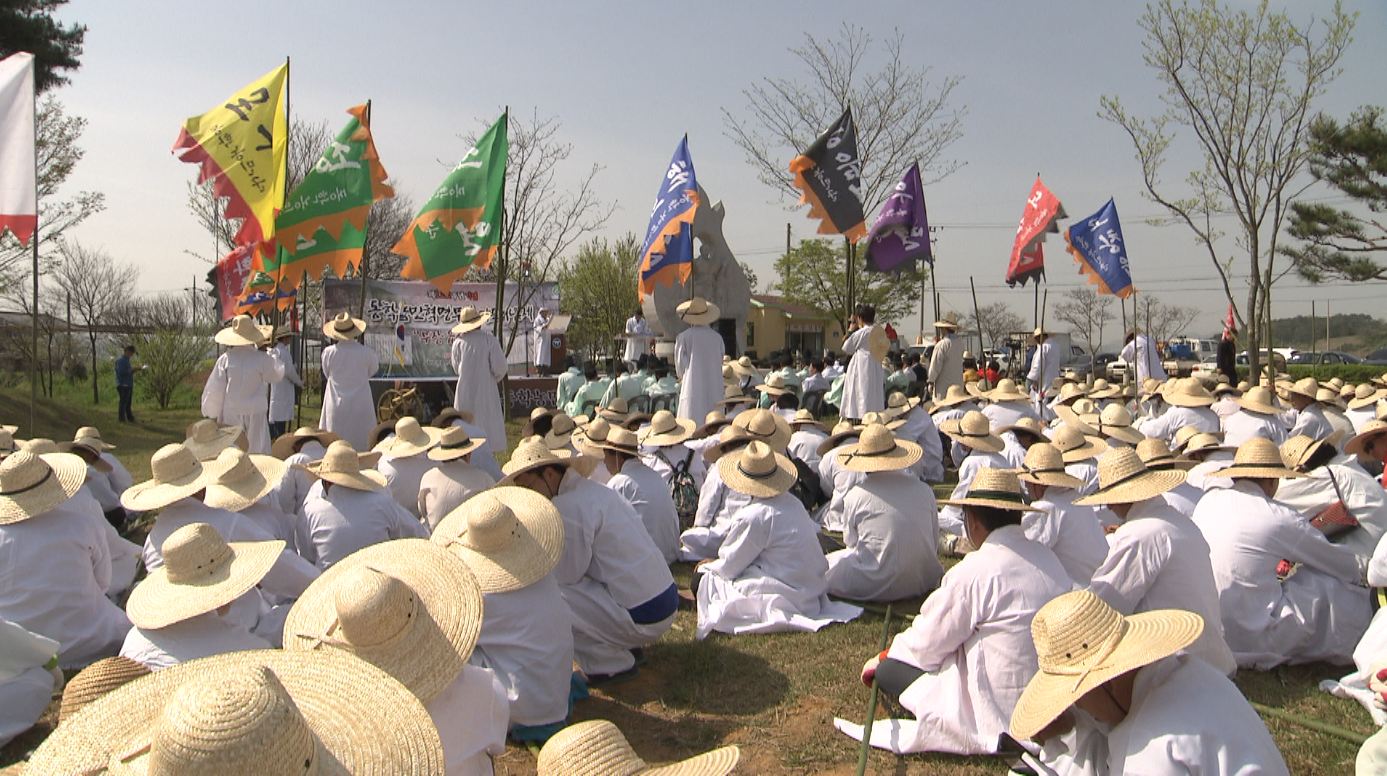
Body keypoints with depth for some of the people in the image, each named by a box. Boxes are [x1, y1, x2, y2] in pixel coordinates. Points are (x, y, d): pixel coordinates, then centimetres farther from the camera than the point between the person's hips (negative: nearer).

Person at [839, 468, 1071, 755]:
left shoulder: (975, 570, -21)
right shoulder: (1048, 558, 1)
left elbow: (928, 643, -11)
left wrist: (883, 659, 10)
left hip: (1002, 715, -8)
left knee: (888, 670, 2)